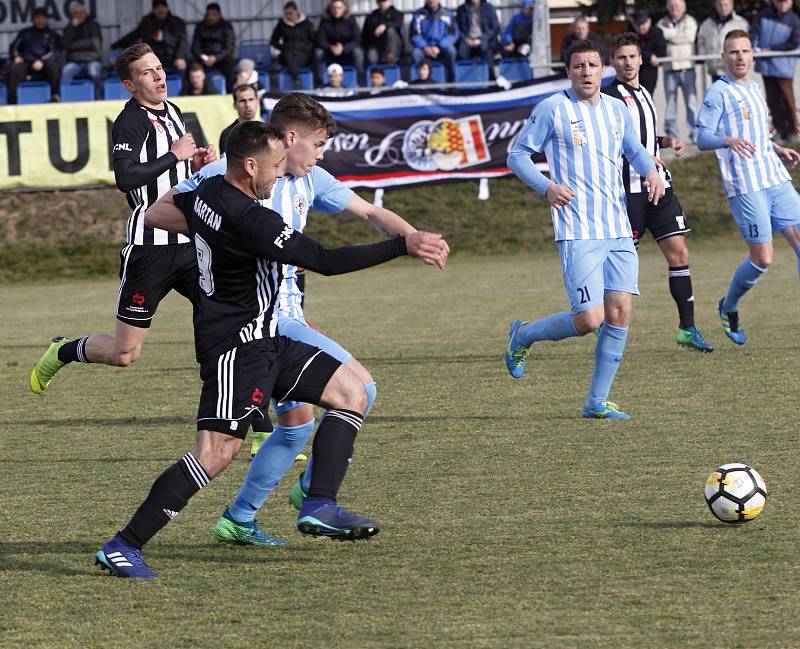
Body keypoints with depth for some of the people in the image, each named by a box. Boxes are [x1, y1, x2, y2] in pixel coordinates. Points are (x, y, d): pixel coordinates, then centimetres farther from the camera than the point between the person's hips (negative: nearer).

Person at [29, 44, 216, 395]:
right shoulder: (130, 122, -13)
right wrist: (174, 156, -20)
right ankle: (62, 352, 25)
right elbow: (125, 178, -28)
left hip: (189, 244, 7)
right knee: (124, 353, -2)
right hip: (150, 245, -7)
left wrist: (198, 163, 8)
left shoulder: (172, 112, 14)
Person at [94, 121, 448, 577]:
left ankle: (320, 506, -1)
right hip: (238, 347, -11)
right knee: (218, 452, -16)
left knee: (352, 393, 8)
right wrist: (404, 247, -25)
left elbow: (157, 215, 27)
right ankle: (124, 547, -12)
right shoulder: (251, 219, -23)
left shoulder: (205, 194, 5)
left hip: (265, 342, 11)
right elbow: (325, 261, -26)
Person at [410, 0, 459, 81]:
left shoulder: (448, 14, 3)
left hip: (442, 49, 0)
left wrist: (438, 48, -18)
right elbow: (414, 35, -2)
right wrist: (425, 47, -21)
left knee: (450, 50, -33)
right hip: (425, 49, 0)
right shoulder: (418, 15, 4)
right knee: (416, 53, -32)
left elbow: (453, 34, -4)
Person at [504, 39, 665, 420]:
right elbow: (518, 154, -1)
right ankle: (523, 336, 15)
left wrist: (651, 171, 6)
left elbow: (634, 151, 29)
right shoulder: (552, 109, -4)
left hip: (618, 231, 6)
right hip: (577, 232, -6)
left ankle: (597, 402, 8)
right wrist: (547, 186, -17)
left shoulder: (617, 110, 13)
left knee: (620, 313, -2)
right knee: (590, 319, -13)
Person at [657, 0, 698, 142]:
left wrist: (668, 34, -9)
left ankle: (695, 133, -1)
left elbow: (689, 37, -10)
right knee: (670, 103, 3)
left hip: (687, 67, -2)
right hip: (669, 68, 2)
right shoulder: (662, 23, 13)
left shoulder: (690, 21, 8)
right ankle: (671, 134, 8)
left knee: (691, 102, -4)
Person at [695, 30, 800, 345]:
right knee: (762, 258, -9)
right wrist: (729, 141, -28)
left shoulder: (755, 90, 21)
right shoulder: (718, 93, -3)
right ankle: (728, 307, 17)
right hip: (745, 185, -7)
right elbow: (702, 138, -10)